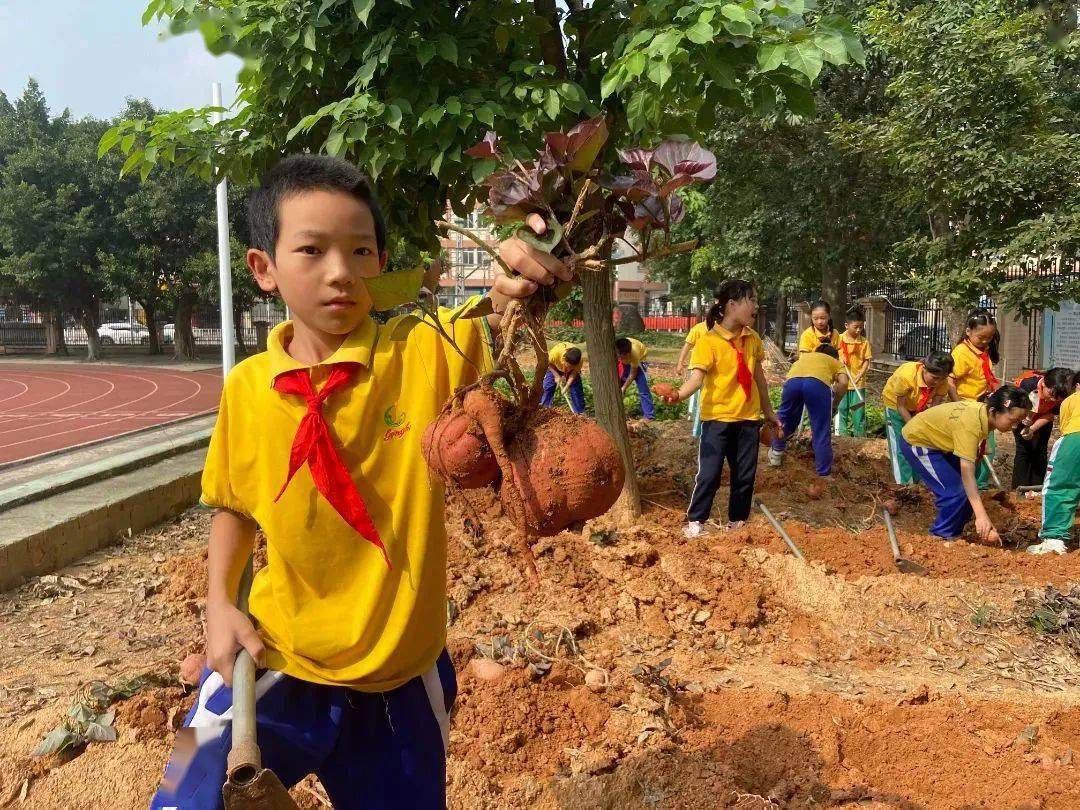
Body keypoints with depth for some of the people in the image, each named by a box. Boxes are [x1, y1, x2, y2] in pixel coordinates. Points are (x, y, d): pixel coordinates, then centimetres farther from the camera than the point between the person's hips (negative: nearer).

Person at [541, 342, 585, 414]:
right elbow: (548, 363, -21)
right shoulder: (555, 353, -43)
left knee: (576, 389, -8)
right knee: (547, 387, -3)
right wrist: (557, 376, -27)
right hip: (554, 367, 0)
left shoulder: (578, 362, -39)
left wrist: (567, 386, -32)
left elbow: (574, 373, -22)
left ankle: (580, 412, 3)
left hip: (572, 371, 0)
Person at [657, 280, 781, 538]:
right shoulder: (709, 341, -14)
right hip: (718, 417, -5)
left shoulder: (752, 338, 5)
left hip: (748, 417, 6)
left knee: (745, 475, 10)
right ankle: (695, 522, 10)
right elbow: (697, 377, -24)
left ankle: (737, 522, 24)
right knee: (709, 473, -6)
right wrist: (679, 394, -44)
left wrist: (768, 411, 23)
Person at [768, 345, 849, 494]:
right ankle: (822, 479, 10)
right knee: (821, 434, 7)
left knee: (785, 419, 30)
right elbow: (843, 383, 13)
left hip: (792, 380, 3)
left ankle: (776, 454, 48)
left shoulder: (803, 357, 45)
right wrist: (834, 406, 27)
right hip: (818, 383, -3)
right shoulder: (836, 362, 36)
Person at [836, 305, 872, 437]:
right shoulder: (839, 339, -3)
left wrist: (859, 376, -12)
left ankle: (860, 437, 15)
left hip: (858, 383, 0)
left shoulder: (864, 342, -2)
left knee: (859, 411, 3)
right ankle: (843, 435, 17)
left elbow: (867, 362, -1)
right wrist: (839, 359, -15)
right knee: (842, 411, 7)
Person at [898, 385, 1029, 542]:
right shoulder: (970, 424, -36)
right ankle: (942, 538, 3)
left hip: (938, 441, 9)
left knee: (968, 490, 6)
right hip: (916, 442, -9)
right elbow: (967, 473, -38)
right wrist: (981, 515, -41)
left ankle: (954, 533, 21)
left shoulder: (984, 411, -11)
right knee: (955, 493, -15)